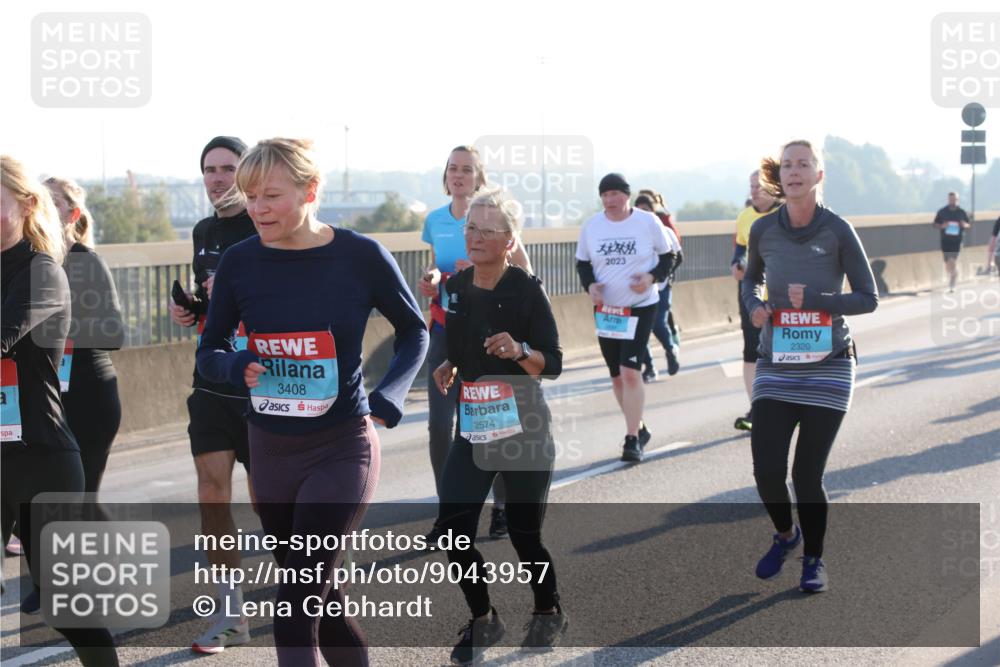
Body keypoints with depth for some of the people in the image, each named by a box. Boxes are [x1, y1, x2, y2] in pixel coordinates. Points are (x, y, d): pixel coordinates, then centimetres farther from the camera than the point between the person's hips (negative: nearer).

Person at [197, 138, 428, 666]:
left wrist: (388, 397, -12)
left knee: (294, 615, -13)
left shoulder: (360, 256, -11)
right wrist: (239, 368, -17)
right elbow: (209, 352, 7)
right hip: (270, 449, 4)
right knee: (321, 598, 16)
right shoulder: (240, 261, -4)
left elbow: (413, 331, 4)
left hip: (341, 449, -4)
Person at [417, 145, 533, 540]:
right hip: (445, 331, 4)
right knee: (439, 424, -5)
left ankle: (502, 506, 20)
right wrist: (432, 282, -2)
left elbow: (524, 272, -5)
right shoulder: (435, 220, 6)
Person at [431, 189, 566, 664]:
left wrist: (519, 351, -29)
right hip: (473, 426, 5)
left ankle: (548, 613, 33)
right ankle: (483, 620, 16)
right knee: (453, 528, -5)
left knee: (524, 533, 6)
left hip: (523, 428, -4)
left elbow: (553, 365, -12)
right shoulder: (455, 287, 4)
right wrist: (448, 368, 5)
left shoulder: (526, 290, -12)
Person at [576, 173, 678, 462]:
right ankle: (638, 428, 30)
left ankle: (632, 440, -10)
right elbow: (582, 262, 9)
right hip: (605, 309, 4)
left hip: (640, 307, -4)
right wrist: (590, 285, -11)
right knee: (617, 376, 11)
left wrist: (653, 276, -18)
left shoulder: (648, 222, -8)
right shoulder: (591, 226, -1)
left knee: (630, 372, -15)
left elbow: (668, 256, 1)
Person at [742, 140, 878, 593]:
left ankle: (814, 559, 23)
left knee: (807, 473, -1)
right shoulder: (764, 230, -1)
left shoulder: (837, 231, -9)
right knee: (767, 470, -4)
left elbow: (869, 299, -5)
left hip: (828, 368, -2)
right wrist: (753, 306, -3)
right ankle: (785, 535, 28)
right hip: (776, 368, 2)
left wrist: (812, 299, -18)